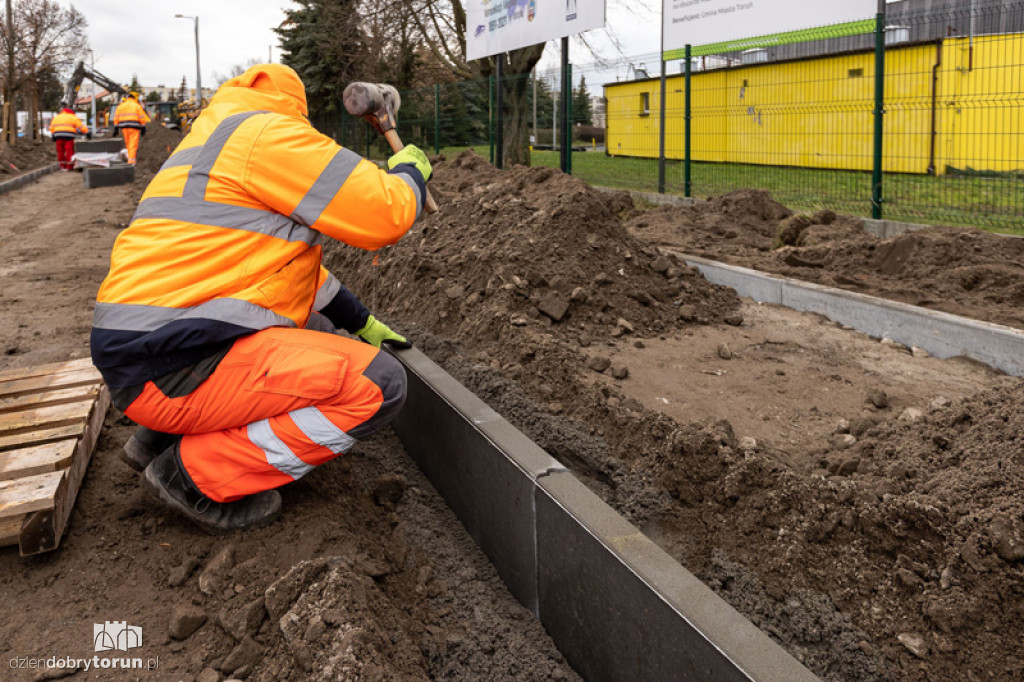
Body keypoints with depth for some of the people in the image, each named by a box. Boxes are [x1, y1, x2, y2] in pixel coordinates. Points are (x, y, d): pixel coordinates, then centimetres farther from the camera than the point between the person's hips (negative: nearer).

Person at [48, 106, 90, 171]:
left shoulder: (56, 117, 21)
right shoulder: (73, 117, 9)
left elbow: (52, 127, 14)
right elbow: (81, 126, 2)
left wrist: (53, 136, 15)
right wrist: (87, 133, 2)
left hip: (58, 135, 4)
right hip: (69, 136, -4)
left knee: (60, 151, 9)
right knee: (69, 151, -2)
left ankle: (62, 167, 13)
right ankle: (70, 167, -3)